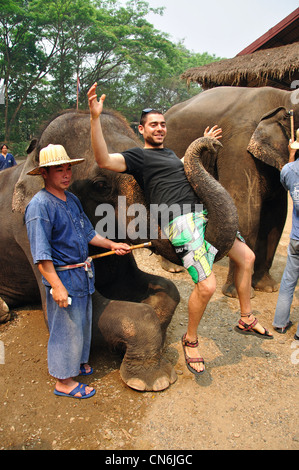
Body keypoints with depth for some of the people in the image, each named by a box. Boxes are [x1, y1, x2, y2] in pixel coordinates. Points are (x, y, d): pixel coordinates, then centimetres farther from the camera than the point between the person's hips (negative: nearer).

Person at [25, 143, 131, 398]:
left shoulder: (72, 199, 8)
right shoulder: (39, 205, -19)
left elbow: (87, 232, 18)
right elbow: (41, 254, -22)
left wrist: (111, 245, 12)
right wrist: (57, 286, -24)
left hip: (83, 274, 9)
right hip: (63, 277, -9)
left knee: (83, 323, 22)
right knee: (67, 328, 5)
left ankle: (77, 363, 45)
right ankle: (64, 382, 24)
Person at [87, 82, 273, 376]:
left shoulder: (169, 153, 25)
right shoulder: (138, 156, -1)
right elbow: (104, 160, -19)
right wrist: (95, 118, -28)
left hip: (205, 214, 9)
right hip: (182, 221, -9)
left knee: (246, 257, 14)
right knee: (207, 286, -17)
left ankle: (246, 320, 29)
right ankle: (190, 340, 10)